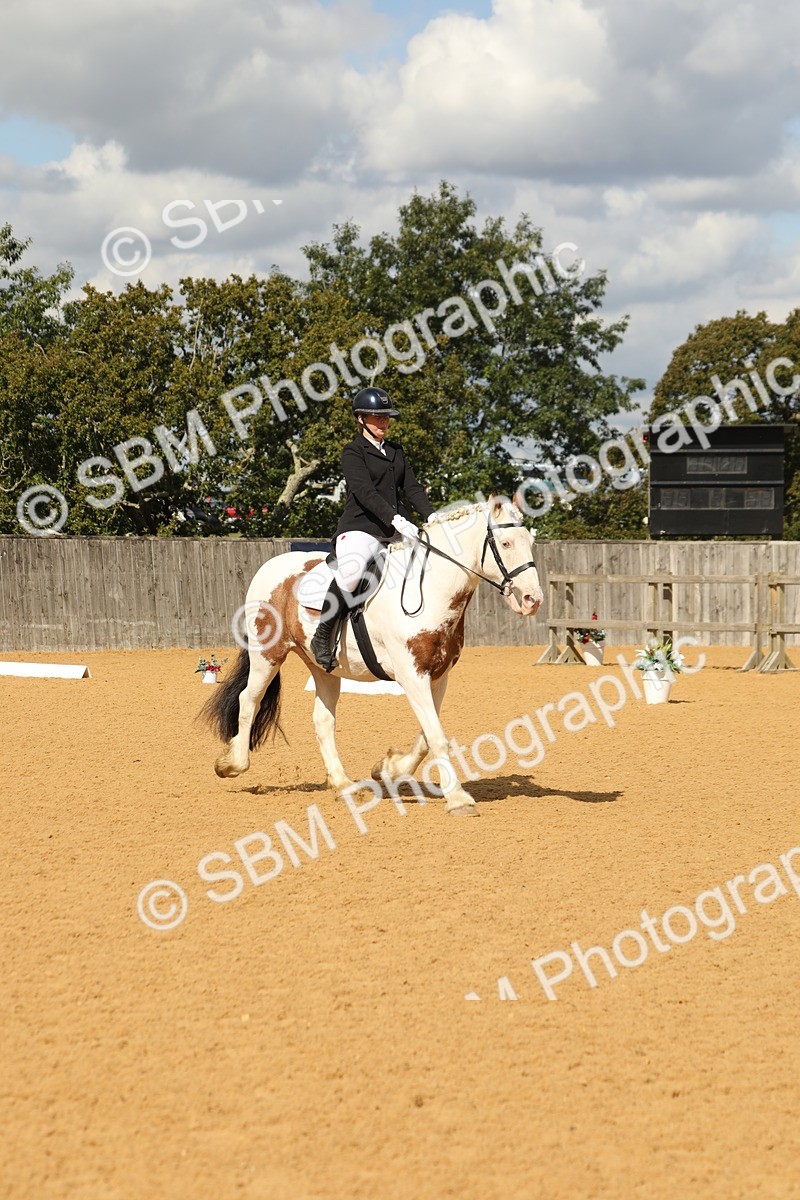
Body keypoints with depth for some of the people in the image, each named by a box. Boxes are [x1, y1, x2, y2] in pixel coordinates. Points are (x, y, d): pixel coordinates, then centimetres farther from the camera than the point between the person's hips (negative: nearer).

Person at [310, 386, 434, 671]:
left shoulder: (395, 450, 20)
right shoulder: (353, 452, -1)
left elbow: (412, 488, 14)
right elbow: (365, 491, -16)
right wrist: (396, 519, -30)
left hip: (394, 531, 7)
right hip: (360, 528, -7)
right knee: (352, 568, -37)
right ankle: (322, 637, -25)